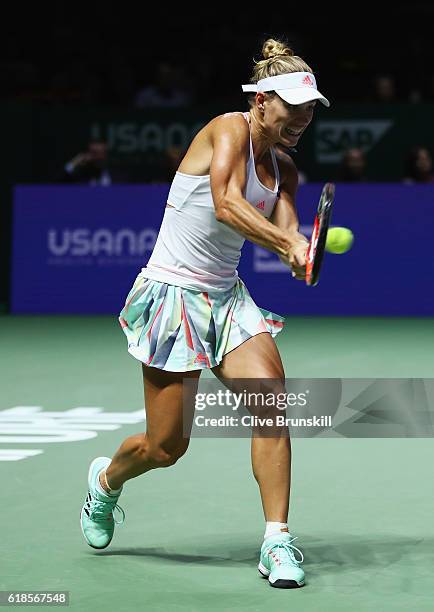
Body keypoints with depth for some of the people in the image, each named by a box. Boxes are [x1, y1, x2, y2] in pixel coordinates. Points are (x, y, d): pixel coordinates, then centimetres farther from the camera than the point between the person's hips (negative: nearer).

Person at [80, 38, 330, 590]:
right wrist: (288, 244, -42)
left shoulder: (283, 168, 9)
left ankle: (277, 542, -12)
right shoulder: (229, 130, -13)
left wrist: (302, 251, -30)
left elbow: (285, 230, -6)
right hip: (171, 295, -6)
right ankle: (106, 480, 36)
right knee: (166, 446, 1)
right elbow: (226, 203, -29)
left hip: (227, 297, 7)